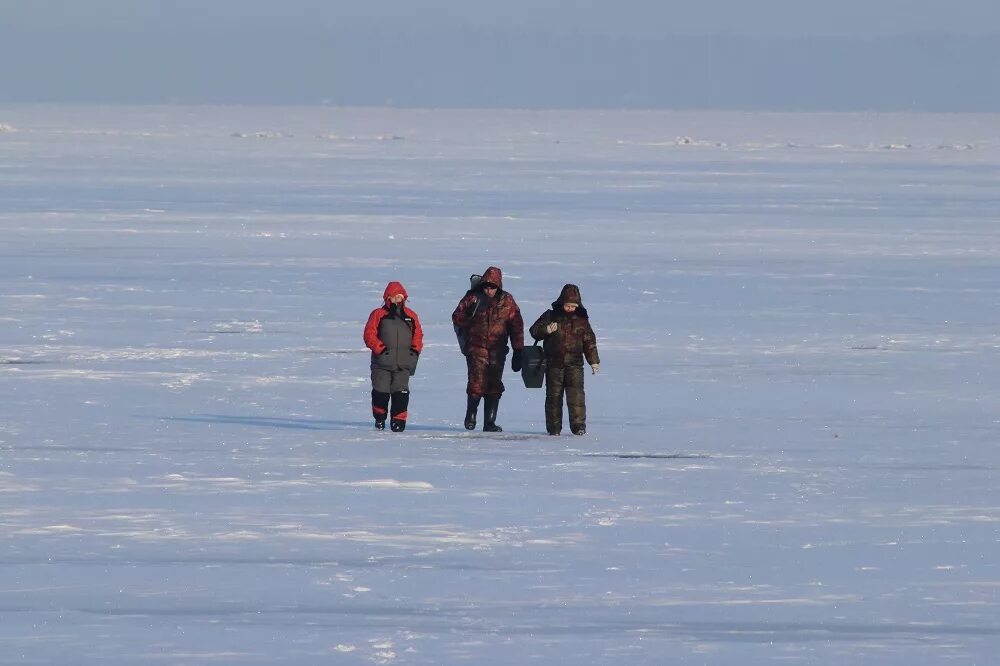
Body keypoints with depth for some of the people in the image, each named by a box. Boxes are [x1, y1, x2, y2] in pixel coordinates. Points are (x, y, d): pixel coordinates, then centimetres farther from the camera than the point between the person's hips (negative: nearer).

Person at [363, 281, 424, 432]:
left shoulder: (411, 316, 13)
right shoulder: (378, 315, 4)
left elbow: (418, 335, 18)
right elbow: (369, 334, -1)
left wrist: (415, 350, 2)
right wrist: (380, 348, -11)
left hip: (403, 364, 1)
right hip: (382, 363, -1)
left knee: (401, 393, -7)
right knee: (381, 392, 0)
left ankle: (398, 420, -1)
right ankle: (379, 419, 20)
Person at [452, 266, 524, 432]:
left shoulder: (507, 301, 4)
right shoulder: (473, 297, 1)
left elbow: (516, 326, 6)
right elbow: (457, 317, 8)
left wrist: (518, 351, 2)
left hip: (497, 351, 2)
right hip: (476, 348, -2)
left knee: (494, 386, 1)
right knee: (477, 383, -11)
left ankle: (489, 422, 8)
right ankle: (471, 416, 11)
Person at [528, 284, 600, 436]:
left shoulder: (581, 319, 7)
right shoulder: (551, 316, 3)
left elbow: (589, 341, 13)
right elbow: (534, 330, 2)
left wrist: (594, 360, 9)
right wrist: (546, 330, -18)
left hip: (574, 364, 0)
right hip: (554, 363, 0)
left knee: (576, 394, -10)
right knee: (554, 395, 3)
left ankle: (579, 425, -10)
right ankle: (554, 427, 10)